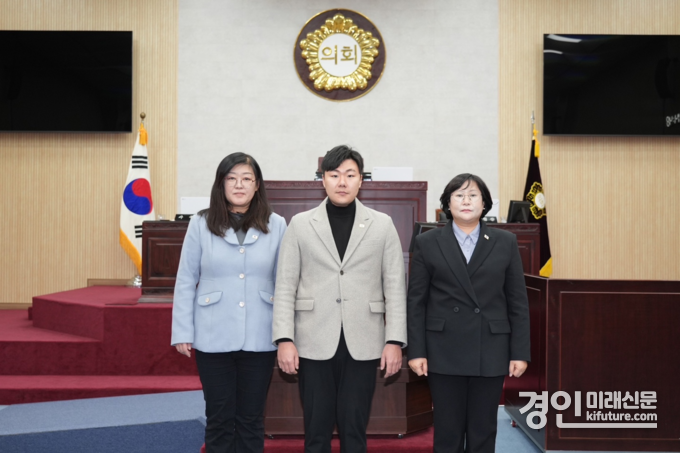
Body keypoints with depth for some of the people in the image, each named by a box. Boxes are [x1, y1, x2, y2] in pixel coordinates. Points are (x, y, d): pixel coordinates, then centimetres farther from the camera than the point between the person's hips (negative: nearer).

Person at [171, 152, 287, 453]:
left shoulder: (276, 226, -1)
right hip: (213, 339, 0)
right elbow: (185, 282, 0)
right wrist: (182, 332, -2)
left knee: (251, 419, 12)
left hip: (259, 340, 1)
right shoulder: (201, 224, -2)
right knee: (219, 419, 10)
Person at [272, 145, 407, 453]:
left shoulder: (382, 225, 5)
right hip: (314, 344, 0)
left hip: (362, 345, 0)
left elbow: (395, 287, 3)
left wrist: (395, 341, -4)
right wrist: (284, 339, -6)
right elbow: (285, 287, 2)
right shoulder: (300, 224, 4)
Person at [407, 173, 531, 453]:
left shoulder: (506, 243, 6)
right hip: (444, 352, -1)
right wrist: (416, 351, -4)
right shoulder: (427, 243, 3)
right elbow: (416, 301, 2)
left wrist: (520, 352, 0)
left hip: (490, 352, 1)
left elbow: (518, 302, 5)